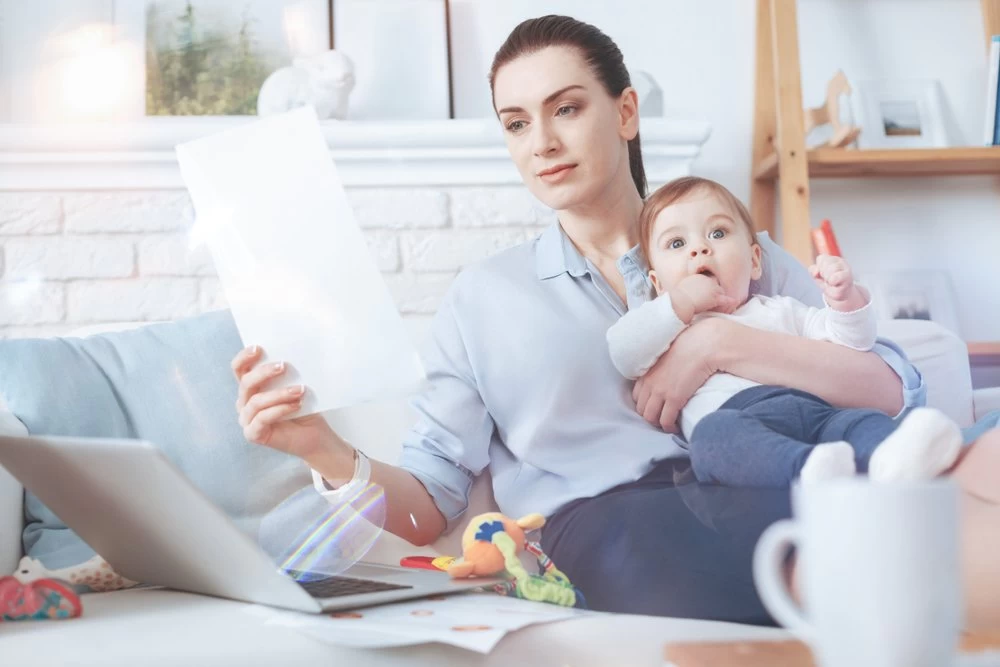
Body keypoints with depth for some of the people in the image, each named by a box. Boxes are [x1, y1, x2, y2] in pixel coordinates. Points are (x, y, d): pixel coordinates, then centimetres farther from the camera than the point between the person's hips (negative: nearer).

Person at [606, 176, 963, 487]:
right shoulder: (668, 324, 28)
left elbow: (848, 345, 30)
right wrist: (681, 303, 7)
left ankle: (892, 459, -62)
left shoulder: (782, 311, 38)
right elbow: (622, 354, 8)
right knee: (714, 433, -39)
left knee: (861, 421, -29)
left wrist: (844, 297, 11)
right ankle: (808, 469, -65)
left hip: (815, 409, 4)